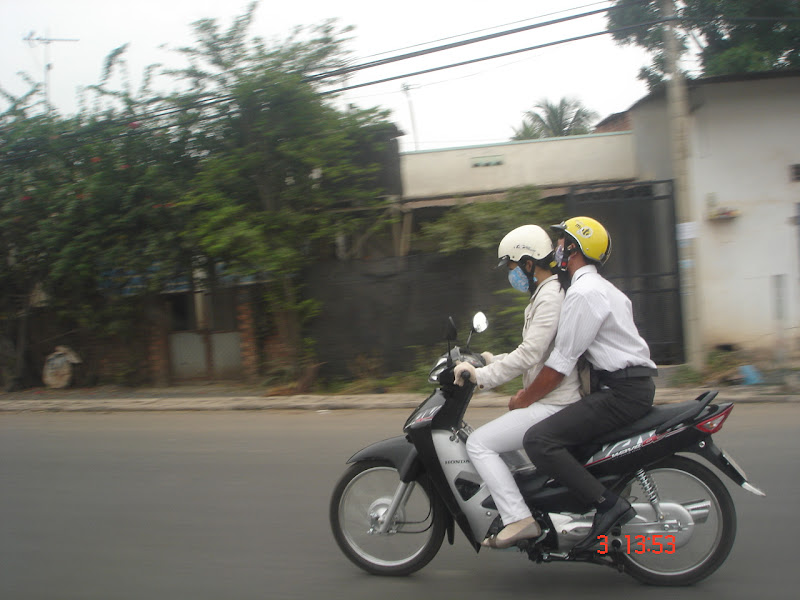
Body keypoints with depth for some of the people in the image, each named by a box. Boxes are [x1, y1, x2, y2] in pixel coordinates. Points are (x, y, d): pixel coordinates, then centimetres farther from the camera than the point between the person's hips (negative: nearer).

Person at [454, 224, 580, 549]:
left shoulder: (550, 297, -15)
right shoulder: (547, 293, 18)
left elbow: (529, 355, -23)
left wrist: (482, 375, -16)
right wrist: (493, 361, 19)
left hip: (553, 406, -11)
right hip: (555, 402, 11)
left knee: (479, 443, -12)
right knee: (496, 440, 24)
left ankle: (519, 518, -16)